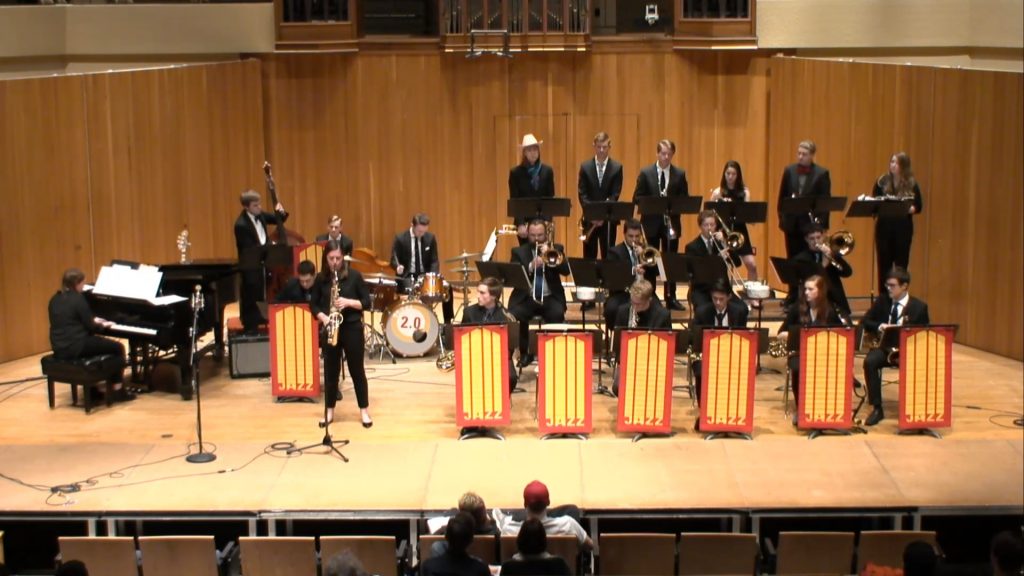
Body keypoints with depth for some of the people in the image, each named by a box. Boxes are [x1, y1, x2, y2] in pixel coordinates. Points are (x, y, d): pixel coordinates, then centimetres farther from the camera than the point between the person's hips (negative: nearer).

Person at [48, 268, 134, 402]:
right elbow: (90, 327, -10)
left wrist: (93, 320, 27)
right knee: (117, 348, 7)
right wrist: (103, 325, 10)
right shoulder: (78, 299, -13)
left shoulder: (54, 300, 11)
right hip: (75, 347, -8)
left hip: (60, 348, 8)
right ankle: (118, 390, 6)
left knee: (91, 343, 37)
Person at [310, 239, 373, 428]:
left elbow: (366, 302, -3)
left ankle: (364, 411, 14)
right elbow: (313, 304, 7)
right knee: (330, 370, 9)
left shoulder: (354, 276, -4)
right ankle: (330, 410, 20)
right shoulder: (321, 278, 2)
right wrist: (323, 317, -11)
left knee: (357, 369, 4)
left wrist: (348, 302, -19)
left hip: (352, 327, -2)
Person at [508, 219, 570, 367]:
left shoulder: (556, 248, 12)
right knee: (514, 315, -30)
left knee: (557, 315, -32)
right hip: (526, 298, 0)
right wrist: (531, 266, -21)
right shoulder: (519, 252, 9)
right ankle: (524, 353, -8)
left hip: (550, 297, 0)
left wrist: (550, 253, -13)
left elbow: (566, 270, -4)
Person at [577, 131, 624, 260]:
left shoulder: (617, 167, 1)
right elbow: (582, 193, -1)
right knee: (589, 256, 5)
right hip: (589, 218, 1)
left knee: (608, 255, 2)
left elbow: (615, 194, -5)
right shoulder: (585, 166, 4)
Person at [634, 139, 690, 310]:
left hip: (672, 224, 1)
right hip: (651, 223, -1)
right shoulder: (645, 173, -1)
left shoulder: (680, 174, 4)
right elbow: (637, 198, -3)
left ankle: (671, 298, 13)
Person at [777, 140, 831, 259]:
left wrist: (822, 223, -11)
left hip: (811, 223, -3)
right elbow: (782, 196, 10)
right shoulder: (789, 171, 7)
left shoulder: (822, 173, -3)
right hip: (791, 223, 3)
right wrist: (782, 217, 5)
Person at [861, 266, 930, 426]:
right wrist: (879, 326, -13)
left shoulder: (919, 307, 2)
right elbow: (865, 322, 10)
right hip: (884, 347, 2)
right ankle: (877, 408, -23)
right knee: (869, 361, -31)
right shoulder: (882, 301, 9)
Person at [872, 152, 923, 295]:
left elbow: (918, 207, 2)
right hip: (884, 227, 1)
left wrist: (909, 209, -18)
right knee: (884, 264, 4)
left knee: (901, 264, 3)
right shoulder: (882, 181, 1)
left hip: (903, 228, -1)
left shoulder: (911, 184, -1)